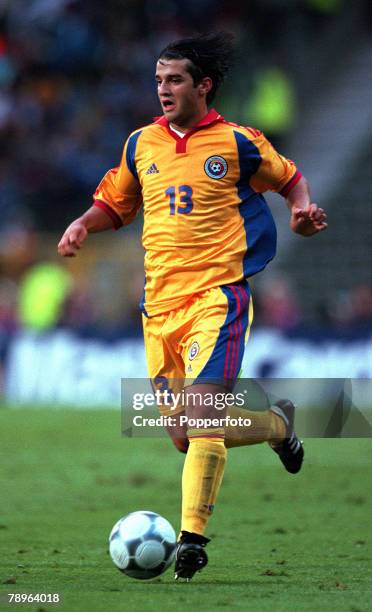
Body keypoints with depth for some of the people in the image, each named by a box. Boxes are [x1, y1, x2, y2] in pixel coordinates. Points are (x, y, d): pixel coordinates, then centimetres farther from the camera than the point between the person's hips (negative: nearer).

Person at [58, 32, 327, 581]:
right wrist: (84, 224, 3)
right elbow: (114, 204, 24)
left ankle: (192, 536, -17)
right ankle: (276, 423, 35)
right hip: (159, 303, 5)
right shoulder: (141, 144, 11)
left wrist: (303, 208, -6)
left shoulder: (236, 143, -1)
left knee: (201, 411, -22)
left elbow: (289, 178, 15)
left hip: (217, 295, -5)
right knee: (185, 436, 6)